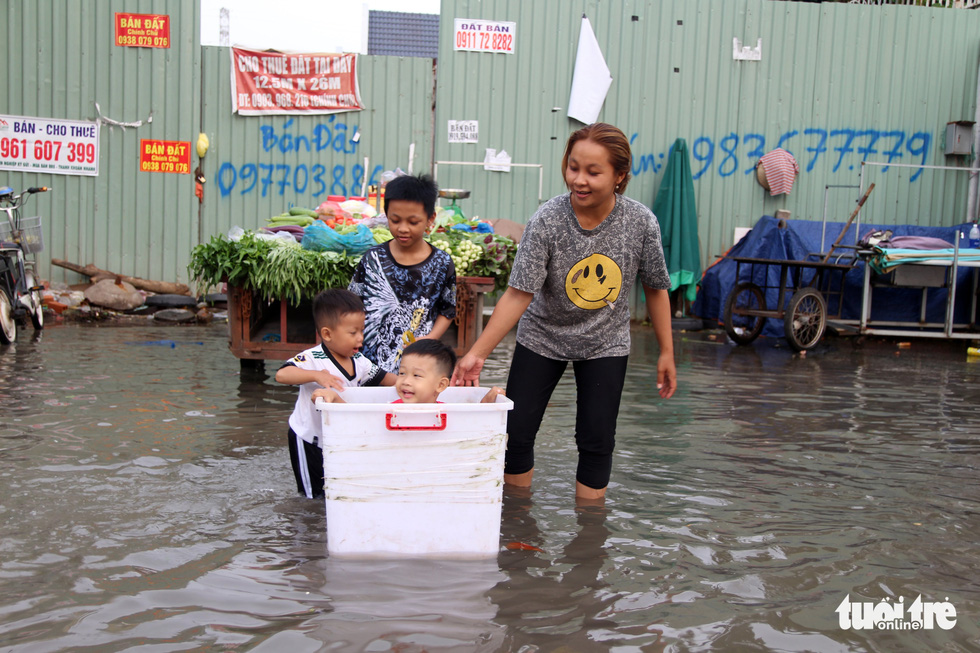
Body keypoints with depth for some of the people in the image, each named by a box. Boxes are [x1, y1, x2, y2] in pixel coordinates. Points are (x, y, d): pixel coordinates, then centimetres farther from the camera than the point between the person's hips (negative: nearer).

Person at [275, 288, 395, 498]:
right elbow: (282, 374, -38)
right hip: (309, 439, -6)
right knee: (317, 493, 6)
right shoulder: (313, 359, -24)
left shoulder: (359, 361, -3)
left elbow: (383, 378, 10)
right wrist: (317, 375, -49)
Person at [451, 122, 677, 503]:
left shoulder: (641, 222, -18)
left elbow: (656, 289, -4)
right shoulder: (546, 221, -23)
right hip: (542, 337, 0)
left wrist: (666, 353, 1)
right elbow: (518, 295, -23)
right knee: (516, 434, 0)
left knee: (597, 440, -2)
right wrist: (477, 353, -30)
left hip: (605, 343, 1)